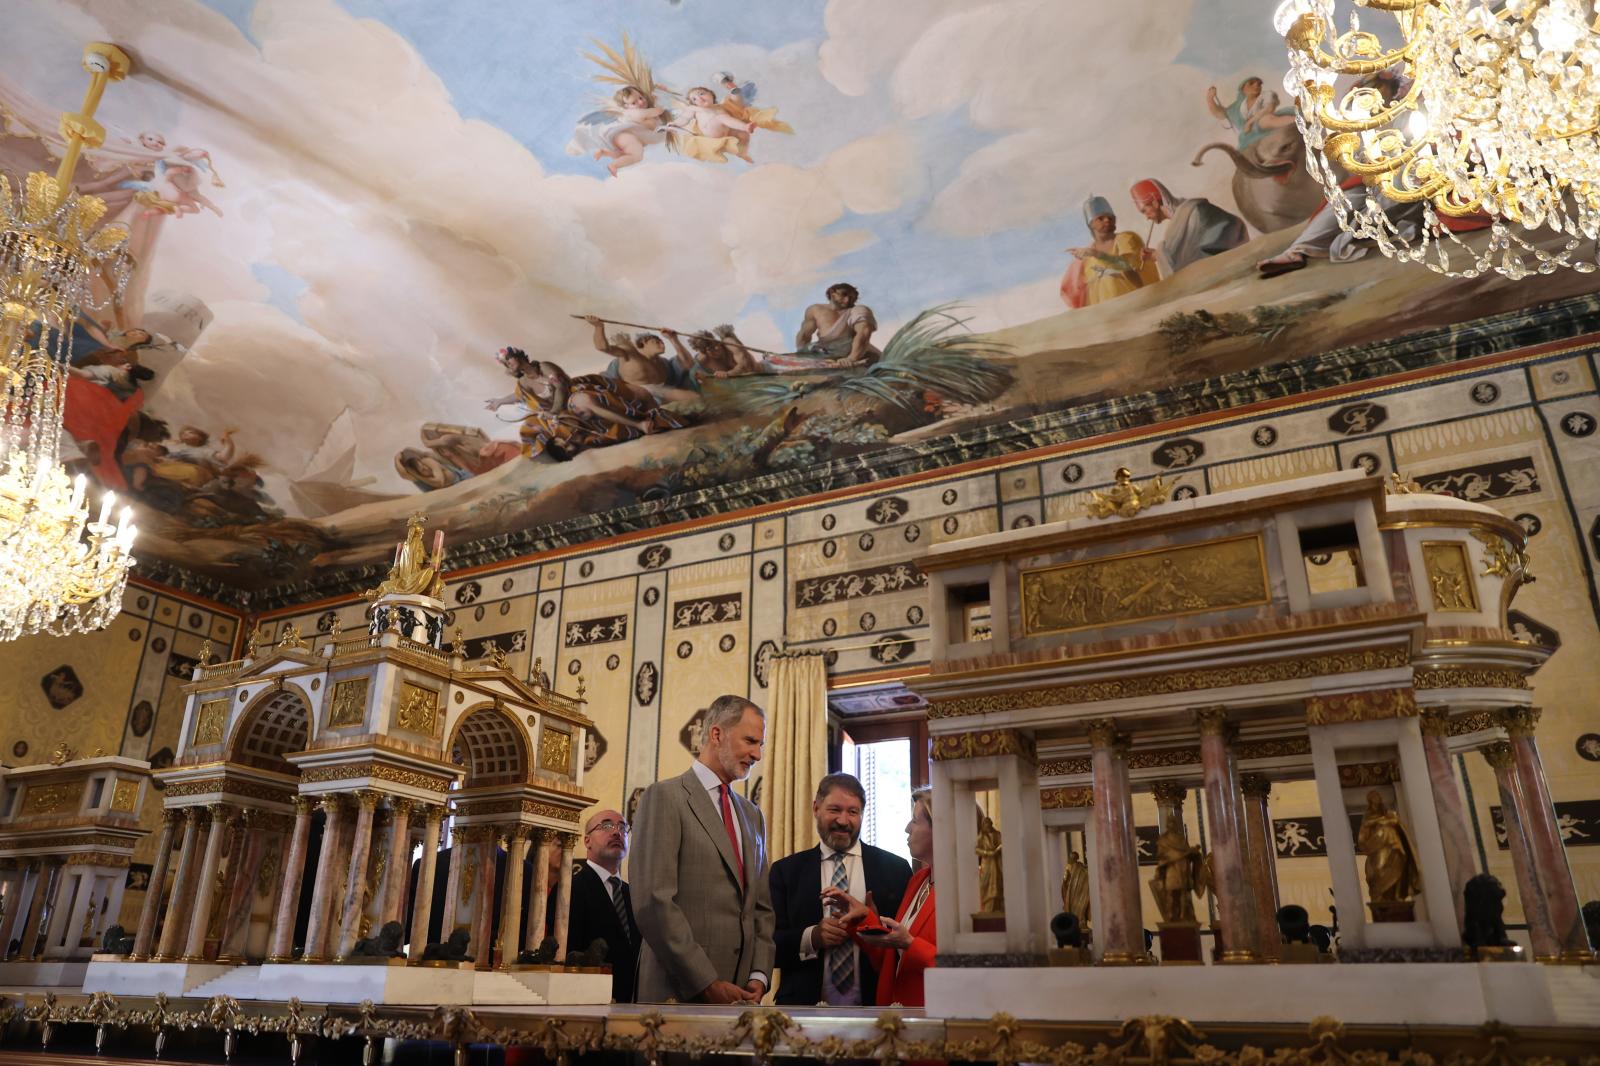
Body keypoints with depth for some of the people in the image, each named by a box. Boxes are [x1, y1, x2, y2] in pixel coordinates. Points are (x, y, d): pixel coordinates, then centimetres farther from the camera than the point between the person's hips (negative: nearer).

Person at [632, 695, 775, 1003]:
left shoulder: (752, 815, 16)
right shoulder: (664, 796, -7)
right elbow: (654, 902, -16)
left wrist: (759, 976, 0)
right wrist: (707, 984, -16)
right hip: (681, 994, -6)